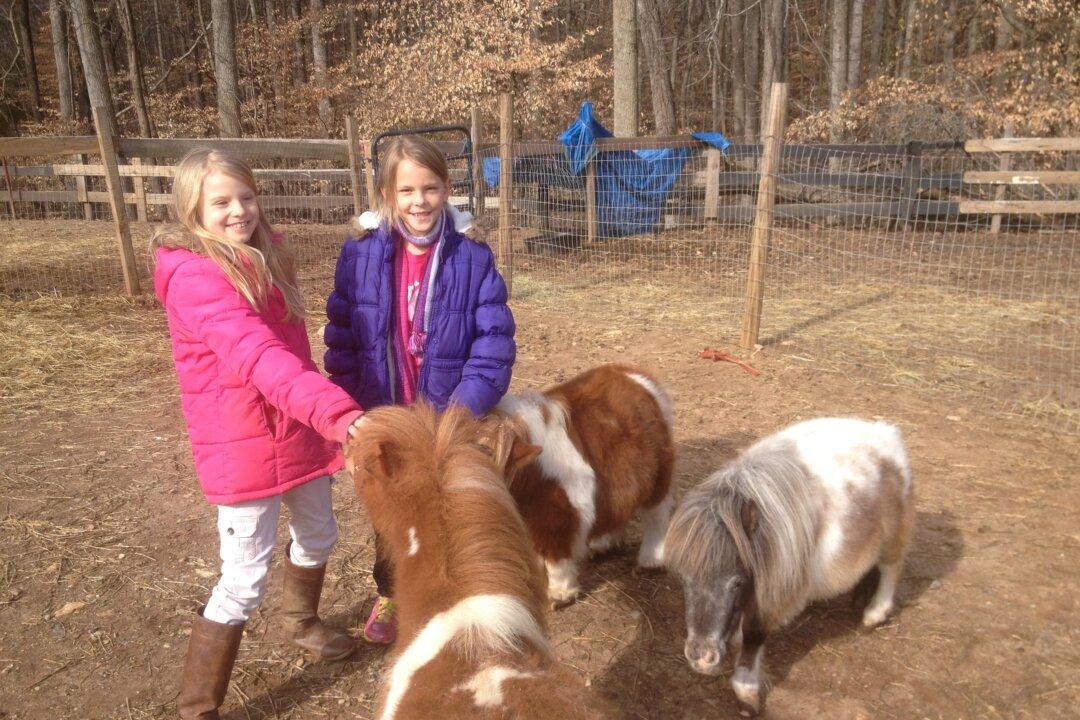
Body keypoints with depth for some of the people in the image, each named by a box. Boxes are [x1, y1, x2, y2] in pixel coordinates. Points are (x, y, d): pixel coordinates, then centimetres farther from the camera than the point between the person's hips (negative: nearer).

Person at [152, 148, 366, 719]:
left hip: (298, 431, 8)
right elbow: (255, 353, -37)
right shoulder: (194, 276, -21)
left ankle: (301, 620, 54)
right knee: (246, 579, -2)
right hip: (242, 446, -8)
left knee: (318, 533, 24)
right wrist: (336, 410, -50)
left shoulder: (264, 256, 5)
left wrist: (324, 414, 16)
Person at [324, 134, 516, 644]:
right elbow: (341, 341, -2)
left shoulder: (473, 258, -11)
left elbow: (494, 344, -13)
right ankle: (390, 595, 46)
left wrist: (465, 406, -23)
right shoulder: (360, 256, -7)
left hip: (452, 420, -2)